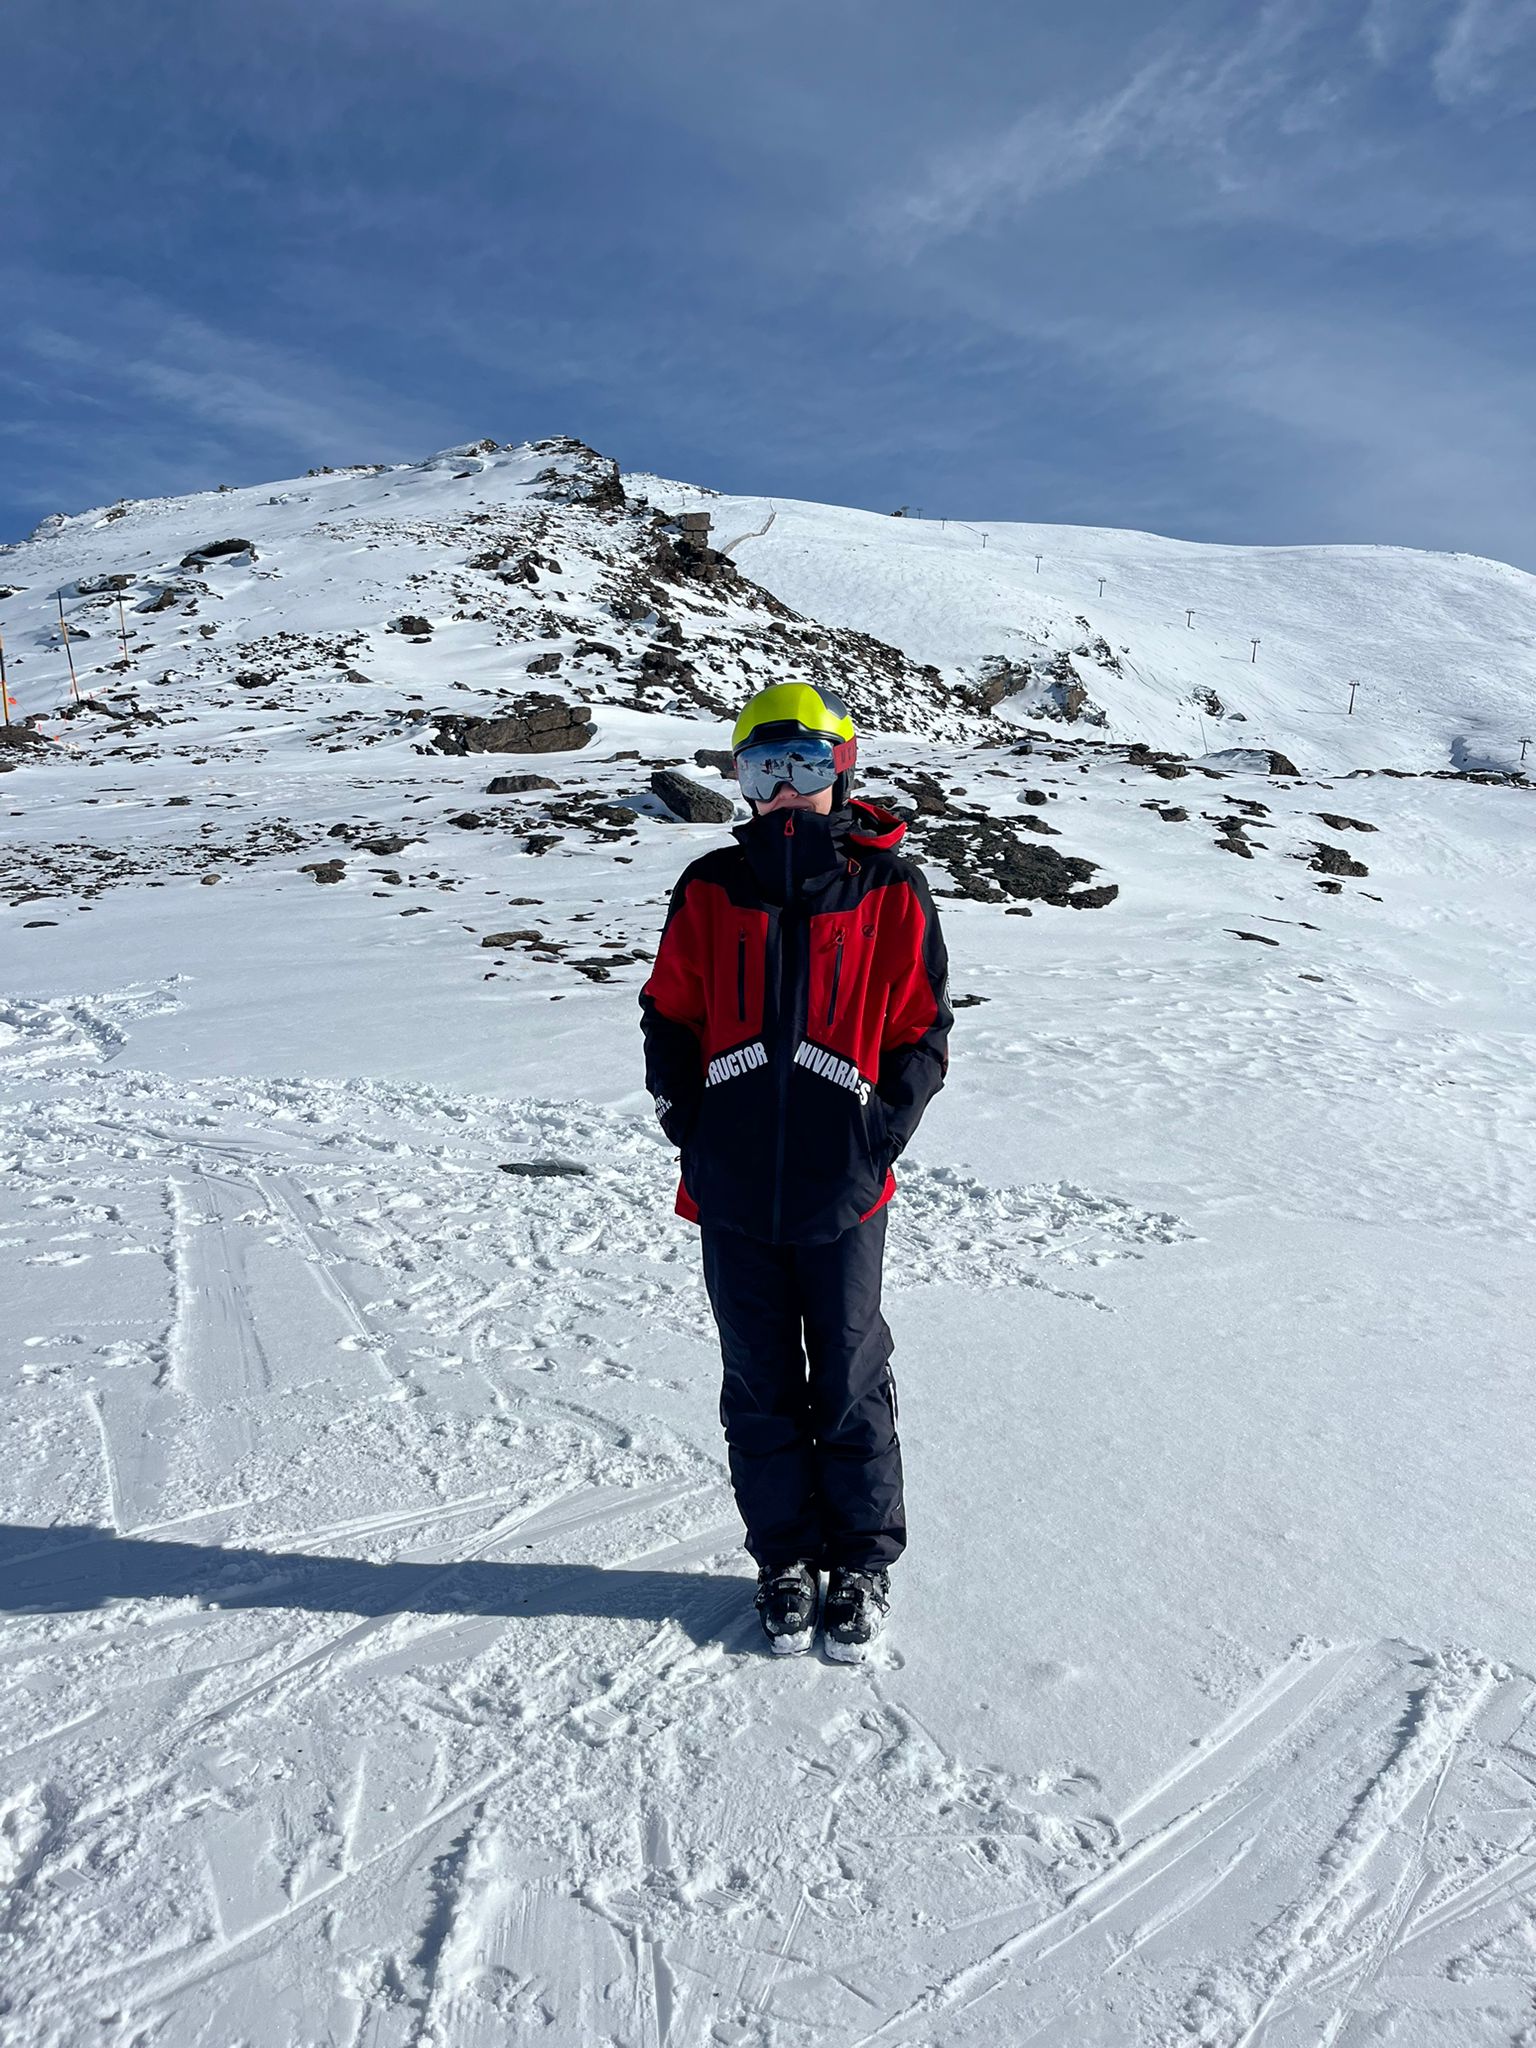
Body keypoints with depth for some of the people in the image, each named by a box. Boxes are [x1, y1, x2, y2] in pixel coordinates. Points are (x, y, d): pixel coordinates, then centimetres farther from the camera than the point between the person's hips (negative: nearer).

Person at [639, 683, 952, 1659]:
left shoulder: (890, 892, -4)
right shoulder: (711, 890, 2)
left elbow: (924, 1034, 0)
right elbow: (669, 1018, 9)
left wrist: (875, 1136, -10)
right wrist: (693, 1128, -1)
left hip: (841, 1194, -2)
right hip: (733, 1195, 2)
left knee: (850, 1386, 12)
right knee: (761, 1388, 15)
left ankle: (864, 1560, 34)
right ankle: (785, 1558, 35)